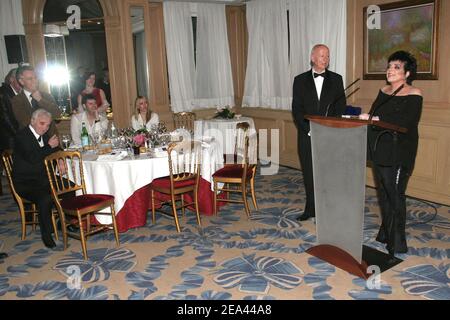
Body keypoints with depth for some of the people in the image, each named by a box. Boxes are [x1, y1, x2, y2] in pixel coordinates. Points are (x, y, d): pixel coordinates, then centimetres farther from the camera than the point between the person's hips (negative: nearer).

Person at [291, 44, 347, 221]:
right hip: (307, 135, 1)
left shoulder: (336, 79, 7)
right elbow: (297, 109, 1)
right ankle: (311, 208, 18)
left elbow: (340, 107, 3)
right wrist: (309, 130, -9)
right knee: (309, 173, 6)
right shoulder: (300, 80, 6)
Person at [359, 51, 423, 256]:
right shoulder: (384, 91, 13)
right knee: (383, 193, 14)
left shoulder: (413, 95, -8)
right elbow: (373, 114, 13)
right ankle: (385, 234, 28)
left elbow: (405, 122, -21)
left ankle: (397, 244, 9)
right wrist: (364, 117, -8)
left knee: (395, 196, -2)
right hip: (379, 150, 6)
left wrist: (374, 119, -28)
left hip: (398, 153, -6)